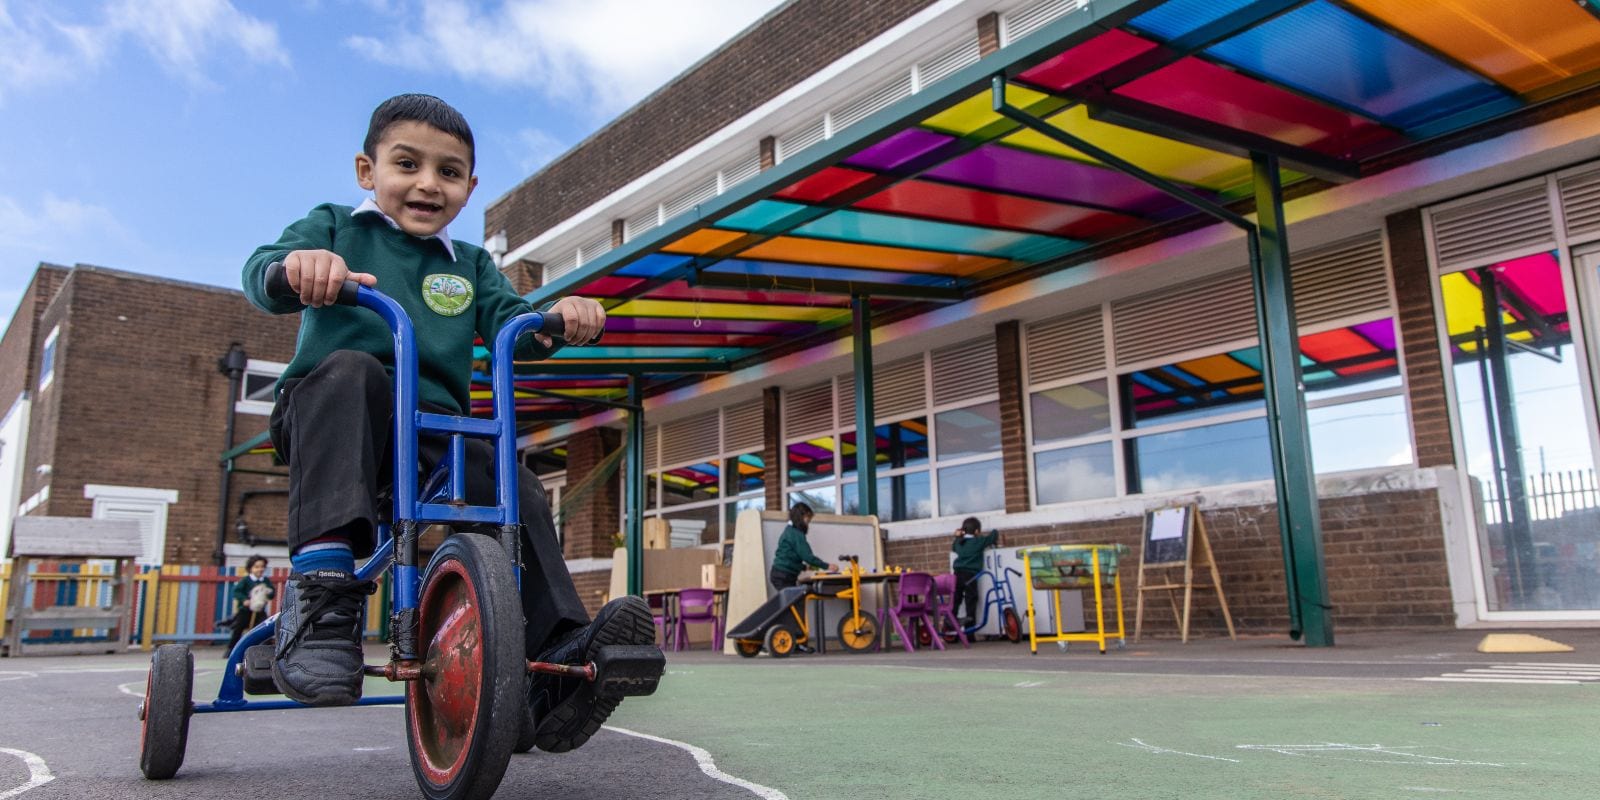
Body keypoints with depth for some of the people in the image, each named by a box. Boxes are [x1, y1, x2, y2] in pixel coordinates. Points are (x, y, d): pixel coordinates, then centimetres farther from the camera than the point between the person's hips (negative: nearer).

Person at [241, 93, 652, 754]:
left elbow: (509, 323, 6)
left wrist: (556, 319, -19)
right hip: (323, 412, -3)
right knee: (350, 371, -36)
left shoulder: (469, 265, 23)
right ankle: (320, 589, -44)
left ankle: (561, 656, -19)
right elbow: (260, 272, -6)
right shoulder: (335, 227, 13)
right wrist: (299, 264, -32)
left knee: (520, 492, -18)